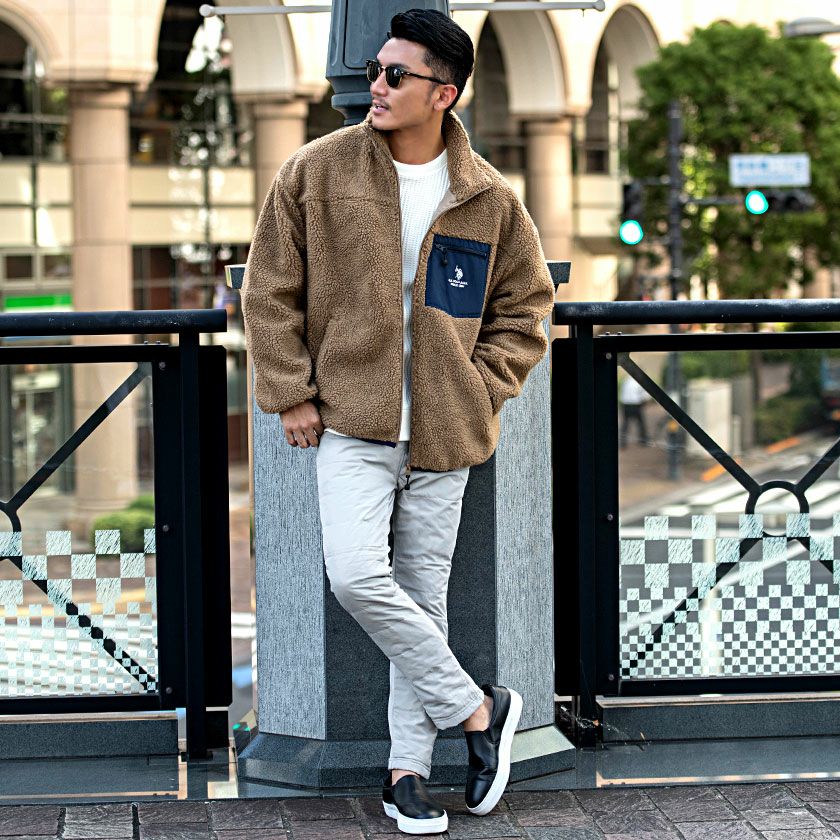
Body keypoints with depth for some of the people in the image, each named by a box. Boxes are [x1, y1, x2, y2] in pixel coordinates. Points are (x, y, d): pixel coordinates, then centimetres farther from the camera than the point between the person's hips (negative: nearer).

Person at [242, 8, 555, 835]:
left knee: (424, 596, 7)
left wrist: (480, 390, 1)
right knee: (357, 576, -19)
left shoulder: (490, 200, 0)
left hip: (442, 429, 1)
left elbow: (525, 305, 12)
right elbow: (270, 289, 3)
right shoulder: (316, 172, -3)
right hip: (350, 419, -1)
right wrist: (291, 394, -2)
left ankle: (407, 768, 19)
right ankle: (477, 708, -2)